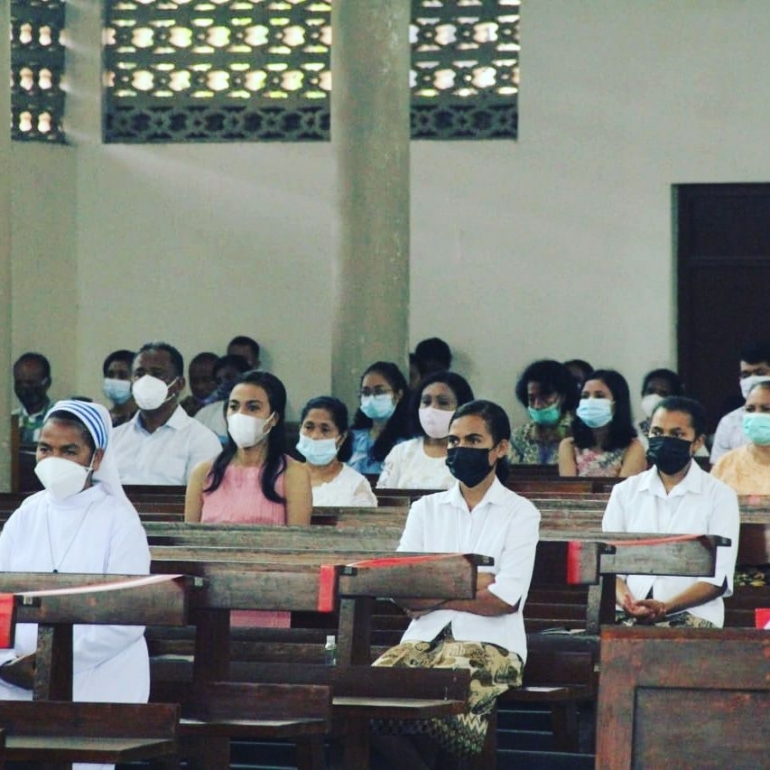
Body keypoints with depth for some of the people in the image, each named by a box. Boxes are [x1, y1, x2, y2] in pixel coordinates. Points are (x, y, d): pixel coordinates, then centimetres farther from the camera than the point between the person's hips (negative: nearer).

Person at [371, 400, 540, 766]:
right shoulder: (426, 509, 16)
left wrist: (433, 595, -4)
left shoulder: (519, 513, 6)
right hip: (425, 638, 3)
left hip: (490, 643, -3)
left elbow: (505, 598, -7)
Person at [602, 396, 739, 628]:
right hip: (629, 616, 2)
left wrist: (666, 607, -16)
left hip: (691, 614, -2)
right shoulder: (625, 492, 15)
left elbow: (718, 578, -1)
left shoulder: (719, 496, 5)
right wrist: (625, 600, -13)